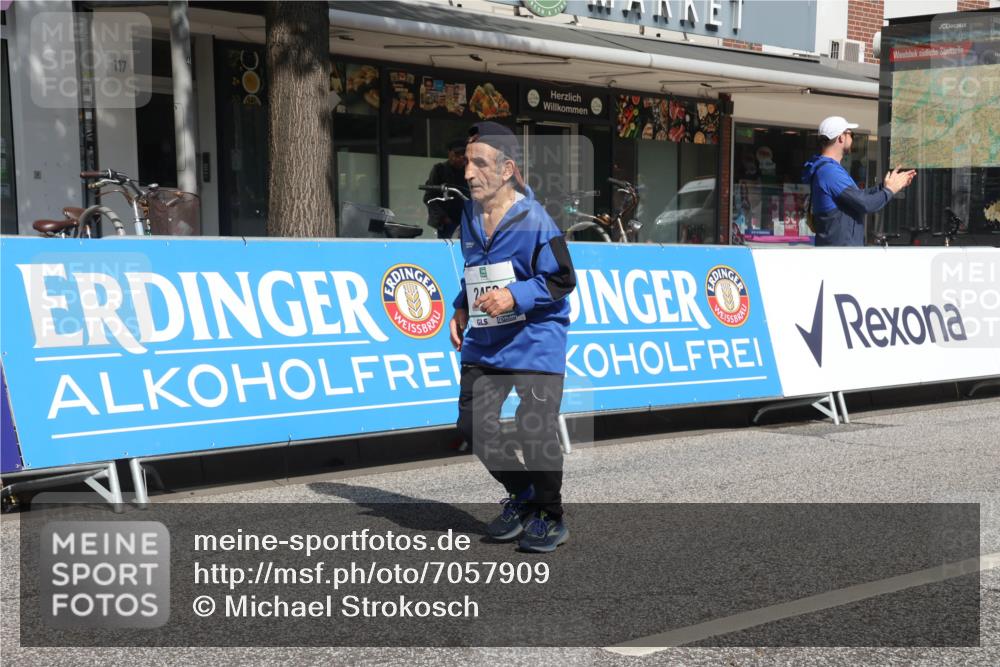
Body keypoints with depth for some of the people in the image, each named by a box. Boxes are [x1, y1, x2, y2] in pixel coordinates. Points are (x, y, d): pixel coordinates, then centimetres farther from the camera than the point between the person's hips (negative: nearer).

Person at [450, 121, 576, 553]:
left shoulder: (533, 219, -15)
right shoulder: (470, 216, 8)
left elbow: (562, 279, -12)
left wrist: (515, 296, -23)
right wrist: (462, 309, 8)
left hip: (534, 343, -7)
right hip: (484, 343, 7)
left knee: (536, 430, -6)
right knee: (474, 427, 3)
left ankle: (549, 518, 16)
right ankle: (522, 494, 27)